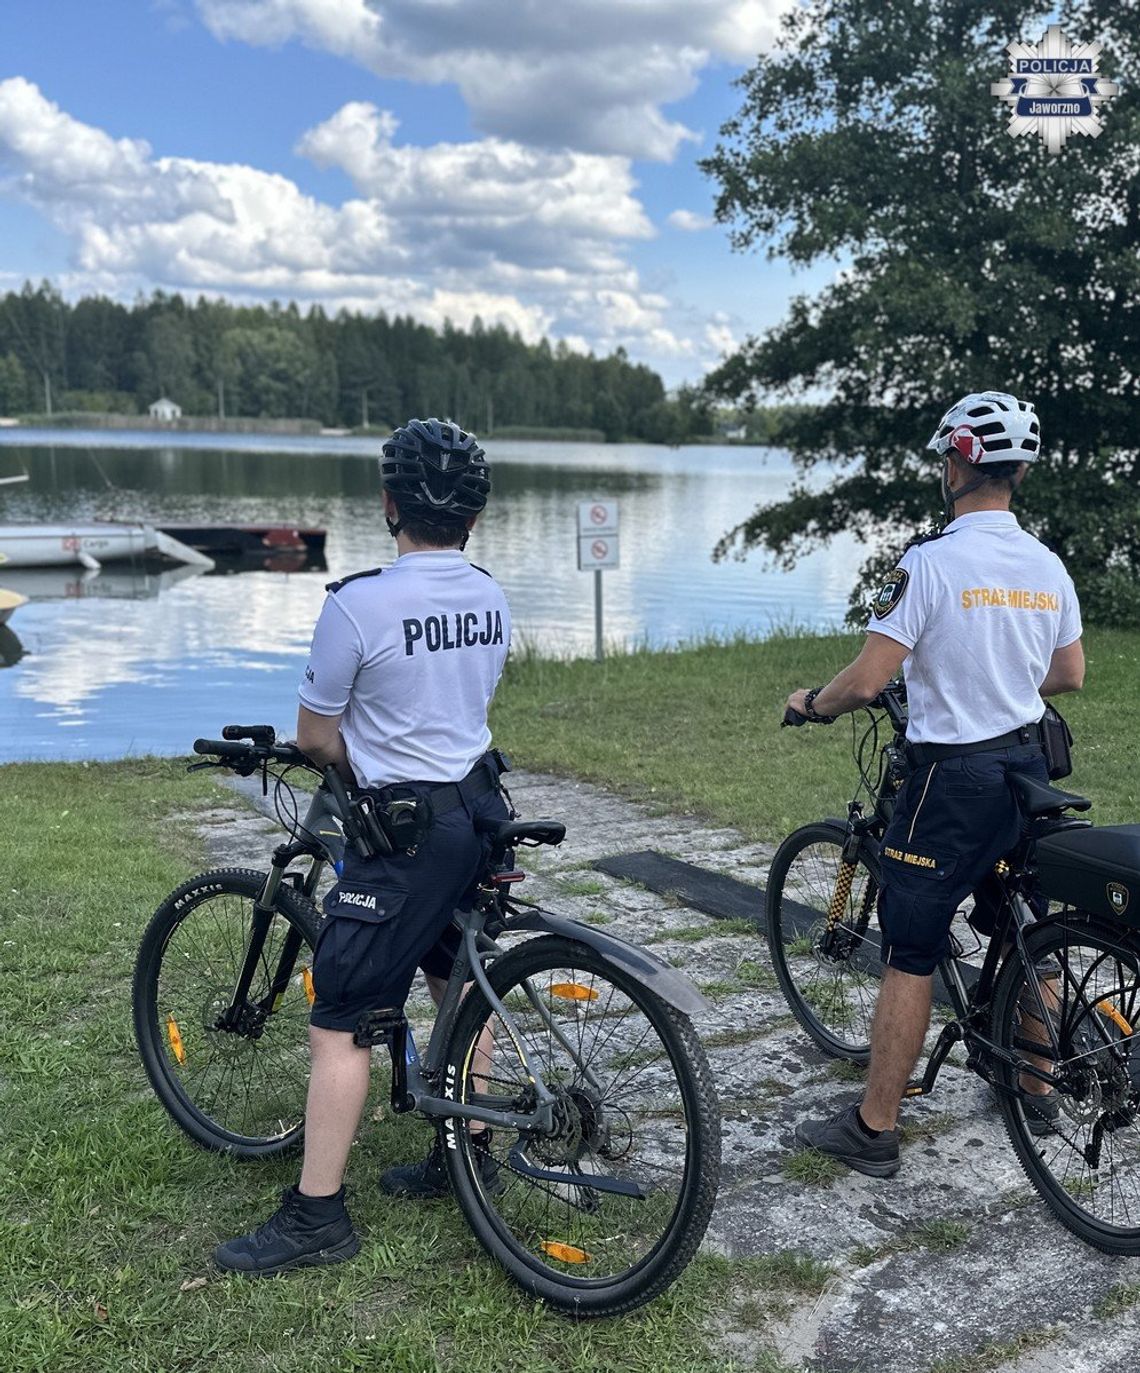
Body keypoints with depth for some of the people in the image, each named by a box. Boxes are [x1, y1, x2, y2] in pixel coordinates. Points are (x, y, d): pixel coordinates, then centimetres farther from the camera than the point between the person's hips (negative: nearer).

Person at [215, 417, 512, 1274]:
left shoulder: (358, 605, -19)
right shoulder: (492, 600, 3)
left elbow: (315, 736, -8)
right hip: (481, 811, 8)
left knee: (339, 1021, 1)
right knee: (459, 986, 22)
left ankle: (317, 1218, 9)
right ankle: (466, 1156, 35)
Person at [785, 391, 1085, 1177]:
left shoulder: (931, 564, -18)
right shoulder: (1048, 567, 3)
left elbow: (866, 682, -21)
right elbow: (1070, 675, 14)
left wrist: (811, 704, -1)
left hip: (953, 777, -7)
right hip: (1027, 768, 7)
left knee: (910, 956, 0)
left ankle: (874, 1131, 8)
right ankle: (1037, 1089, 37)